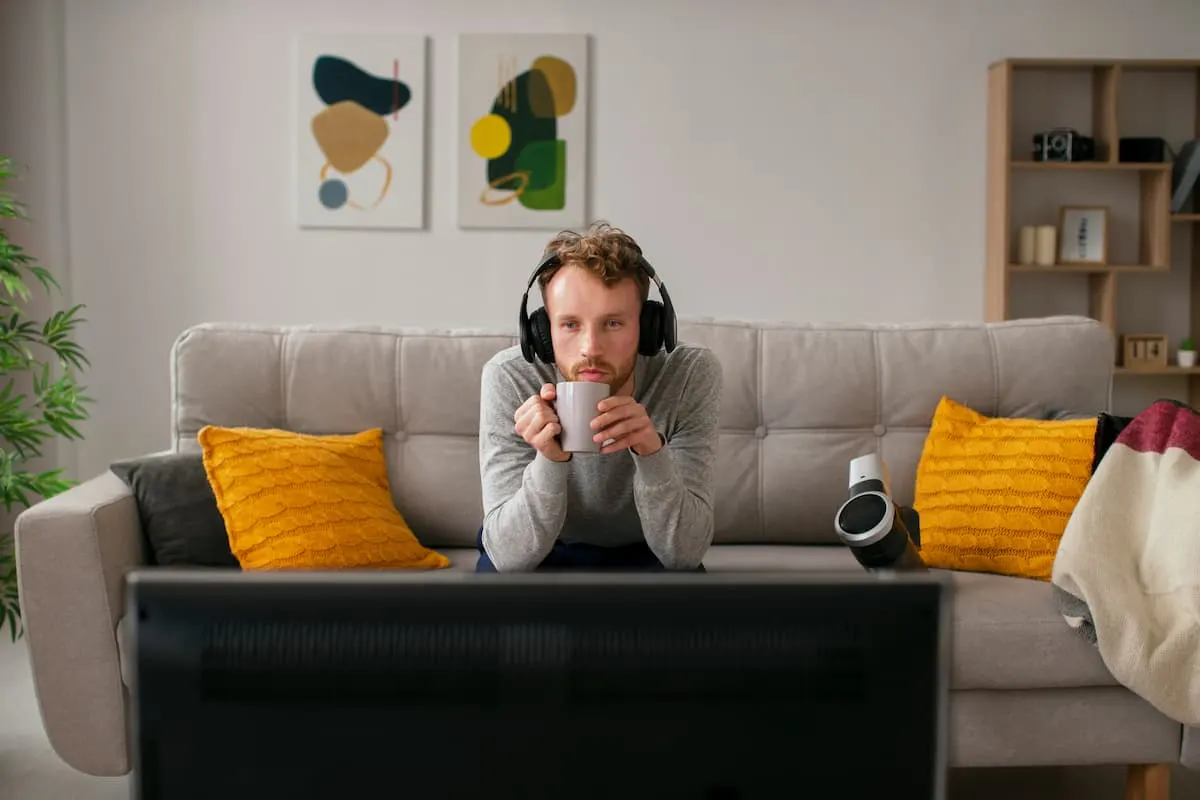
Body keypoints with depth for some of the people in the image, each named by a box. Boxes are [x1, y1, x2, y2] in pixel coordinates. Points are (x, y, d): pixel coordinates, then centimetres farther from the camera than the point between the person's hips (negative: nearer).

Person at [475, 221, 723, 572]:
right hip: (545, 555, 0)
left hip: (642, 554, 1)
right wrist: (550, 460, -44)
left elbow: (685, 552, -26)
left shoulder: (692, 375, -25)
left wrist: (653, 452, -44)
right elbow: (509, 555, -27)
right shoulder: (508, 379, -26)